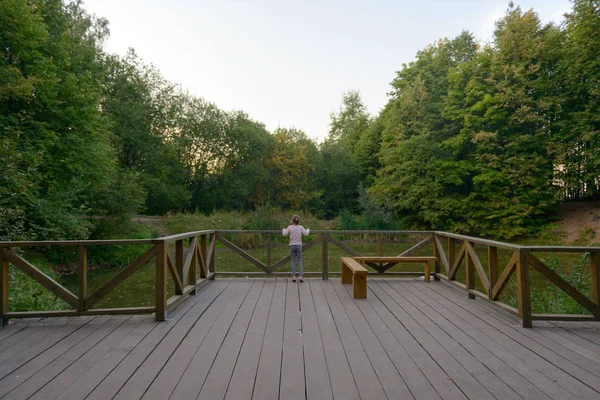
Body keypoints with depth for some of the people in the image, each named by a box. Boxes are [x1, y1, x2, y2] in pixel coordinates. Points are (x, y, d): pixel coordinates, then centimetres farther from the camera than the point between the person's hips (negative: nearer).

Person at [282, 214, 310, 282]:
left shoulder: (290, 227, -2)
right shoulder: (301, 227, -1)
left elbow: (285, 234, -5)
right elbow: (305, 233, -8)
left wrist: (283, 230, 16)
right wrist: (308, 230, 14)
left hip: (292, 246, 0)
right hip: (299, 245, 0)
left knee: (293, 261, 4)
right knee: (299, 261, 4)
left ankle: (293, 276, 1)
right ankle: (300, 276, -5)